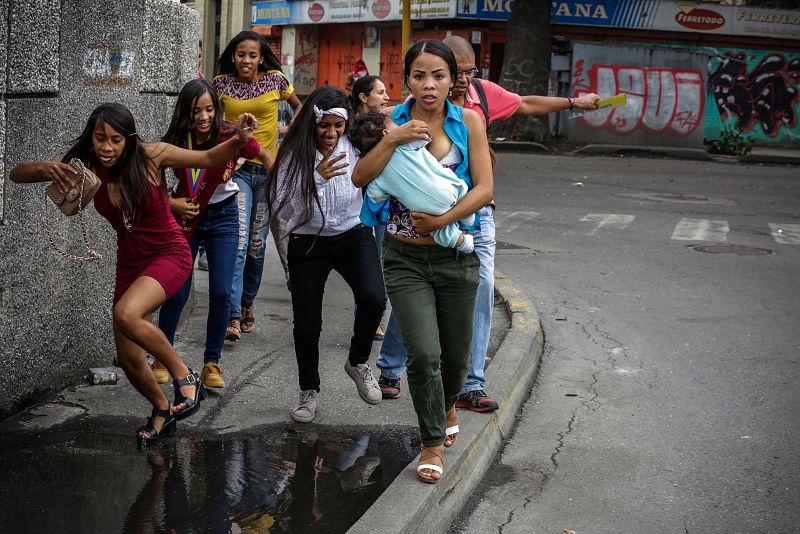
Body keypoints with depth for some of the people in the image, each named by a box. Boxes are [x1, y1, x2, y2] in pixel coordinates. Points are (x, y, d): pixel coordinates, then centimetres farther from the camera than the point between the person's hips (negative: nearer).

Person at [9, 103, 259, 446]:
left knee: (126, 315, -33)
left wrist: (239, 139, -26)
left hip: (169, 254, -5)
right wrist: (45, 169, -33)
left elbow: (209, 159, -7)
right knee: (128, 359, 7)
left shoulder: (150, 156, -18)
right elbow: (17, 174, -11)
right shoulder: (86, 168, -10)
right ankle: (162, 410, 37)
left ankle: (185, 376, -13)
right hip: (130, 262, 5)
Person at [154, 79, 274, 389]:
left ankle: (212, 363, 10)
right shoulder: (174, 143, -15)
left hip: (223, 217, 0)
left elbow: (266, 156, 0)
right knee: (177, 293, 0)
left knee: (221, 294, -5)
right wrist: (171, 203, -18)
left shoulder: (230, 136, -17)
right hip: (186, 219, 0)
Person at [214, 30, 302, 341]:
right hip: (236, 168, -1)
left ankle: (247, 302, 27)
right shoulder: (221, 84, 0)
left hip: (269, 168, 1)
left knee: (257, 243, 8)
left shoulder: (275, 80, -1)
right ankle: (233, 316, -18)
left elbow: (299, 107, 14)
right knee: (238, 240, -15)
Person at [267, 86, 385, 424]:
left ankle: (358, 363, 5)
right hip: (308, 244, 0)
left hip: (353, 236, 0)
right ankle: (309, 391, 28)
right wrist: (316, 179, -26)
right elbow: (282, 211, -17)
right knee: (306, 325, 0)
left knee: (372, 298, -25)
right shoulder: (293, 156, -11)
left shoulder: (357, 148, -8)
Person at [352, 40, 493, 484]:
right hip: (405, 258, -1)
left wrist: (442, 220, -19)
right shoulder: (393, 121, -2)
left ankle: (447, 405, 48)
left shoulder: (468, 121, -3)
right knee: (423, 355, -11)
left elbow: (484, 187, -8)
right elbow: (360, 178, -10)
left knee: (455, 354, 14)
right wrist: (392, 139, -22)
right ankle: (433, 442, 10)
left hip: (456, 256, 1)